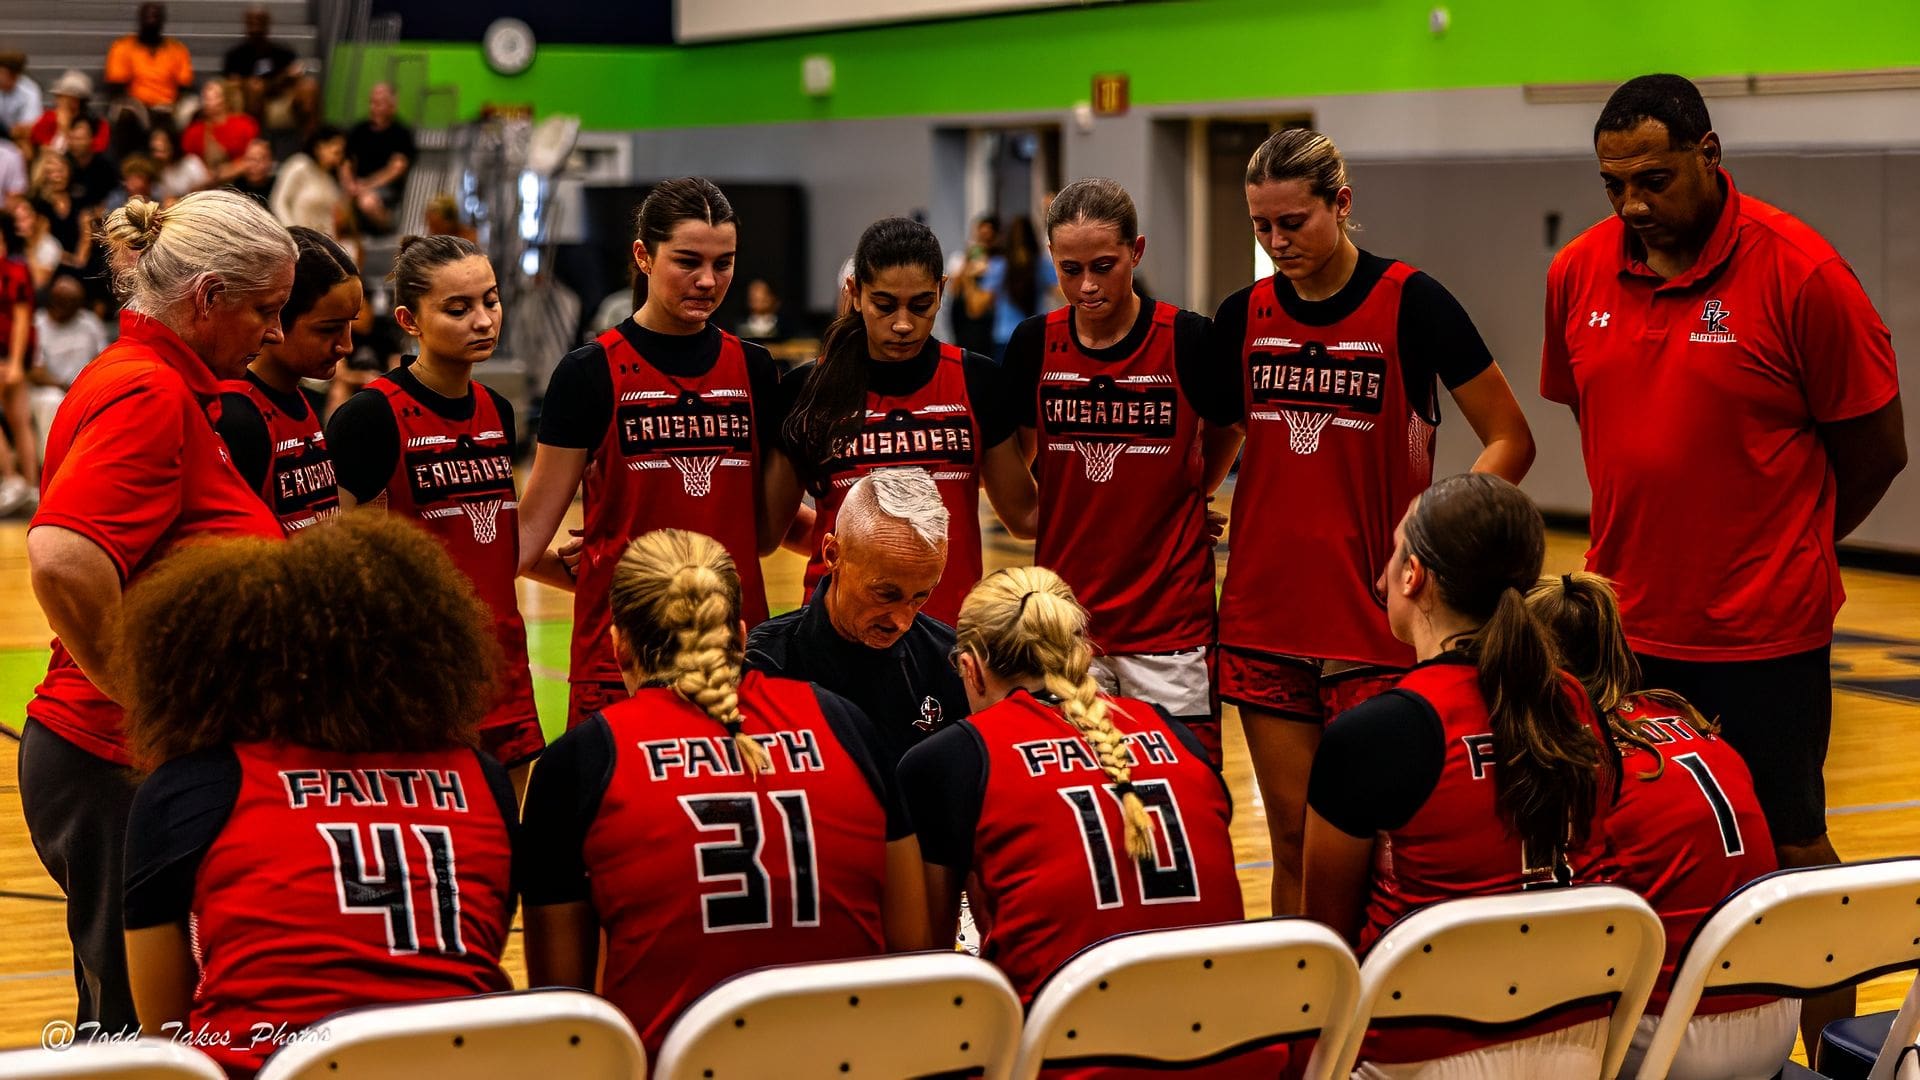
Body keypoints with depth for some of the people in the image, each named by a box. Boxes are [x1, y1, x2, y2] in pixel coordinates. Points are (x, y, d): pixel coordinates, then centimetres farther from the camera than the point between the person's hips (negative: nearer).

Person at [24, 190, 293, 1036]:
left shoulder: (158, 385, 15)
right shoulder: (148, 395, -16)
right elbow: (61, 559, -31)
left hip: (120, 755, 10)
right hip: (125, 768, -10)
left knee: (124, 1020, 16)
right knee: (141, 1030, -5)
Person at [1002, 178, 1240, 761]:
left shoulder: (1188, 339, -7)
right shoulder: (1035, 344, 0)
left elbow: (1226, 434, 11)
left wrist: (1180, 502, 8)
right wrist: (1044, 521, 6)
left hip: (1171, 619, -2)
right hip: (1065, 615, 2)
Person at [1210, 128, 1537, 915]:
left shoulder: (1410, 303, -6)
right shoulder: (1244, 318, 6)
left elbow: (1509, 441, -3)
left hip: (1374, 622, -4)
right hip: (1265, 620, 4)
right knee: (1291, 840, 8)